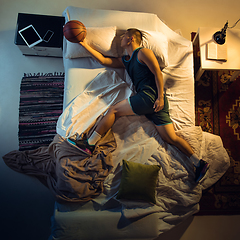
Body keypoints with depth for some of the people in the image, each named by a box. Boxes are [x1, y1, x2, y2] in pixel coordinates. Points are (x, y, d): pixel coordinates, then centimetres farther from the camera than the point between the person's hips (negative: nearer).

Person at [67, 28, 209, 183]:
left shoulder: (143, 52, 5)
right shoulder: (125, 61, 30)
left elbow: (158, 73, -4)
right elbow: (104, 60, 29)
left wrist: (160, 97, -14)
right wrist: (85, 45, 28)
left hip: (151, 95, -8)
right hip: (149, 101, 8)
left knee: (113, 110, -6)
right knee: (171, 138, 2)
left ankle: (90, 144, 1)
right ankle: (199, 163, 6)